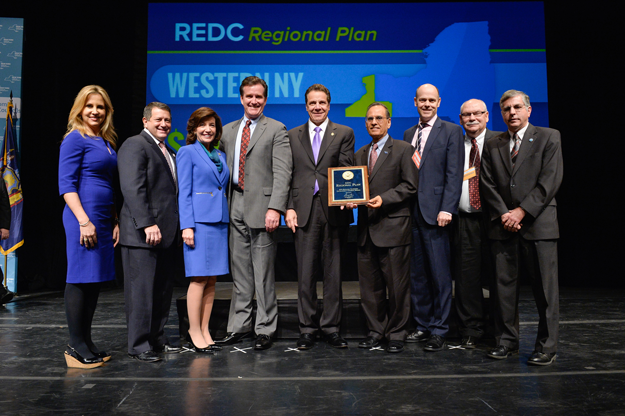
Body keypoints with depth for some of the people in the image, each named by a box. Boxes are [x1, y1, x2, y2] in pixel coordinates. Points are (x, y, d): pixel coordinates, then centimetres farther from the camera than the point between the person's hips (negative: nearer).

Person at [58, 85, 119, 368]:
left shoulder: (106, 142, 18)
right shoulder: (75, 139, -5)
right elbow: (66, 184, -12)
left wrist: (115, 222, 15)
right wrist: (84, 221, -19)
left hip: (103, 219, 8)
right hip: (83, 217, -8)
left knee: (95, 280, 10)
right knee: (80, 279, -3)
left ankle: (86, 343, 19)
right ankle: (75, 346, 7)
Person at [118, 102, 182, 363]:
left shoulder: (168, 152, 21)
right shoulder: (135, 145, -7)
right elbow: (133, 189, -17)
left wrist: (177, 227, 16)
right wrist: (147, 224, -23)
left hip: (166, 233, 9)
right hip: (142, 233, -9)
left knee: (163, 290, 13)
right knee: (142, 290, -1)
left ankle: (157, 339, 24)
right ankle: (139, 345, 10)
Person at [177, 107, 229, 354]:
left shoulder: (221, 155, 18)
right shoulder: (187, 153, 2)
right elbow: (184, 193, -5)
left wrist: (228, 219, 12)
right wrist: (186, 226, -12)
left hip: (220, 220, 6)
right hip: (199, 220, -6)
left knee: (212, 280, 7)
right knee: (199, 278, -6)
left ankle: (204, 330, 15)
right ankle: (195, 333, 5)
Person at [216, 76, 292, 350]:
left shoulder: (276, 130, 0)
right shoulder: (228, 131, 16)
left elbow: (282, 172, -9)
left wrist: (275, 208, -20)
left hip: (261, 207, -5)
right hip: (235, 207, 5)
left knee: (263, 274, 2)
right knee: (240, 273, 12)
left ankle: (265, 330, 14)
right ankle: (239, 326, 24)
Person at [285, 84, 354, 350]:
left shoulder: (344, 134, 9)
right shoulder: (293, 136, 13)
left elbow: (346, 171, 0)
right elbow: (288, 175, 9)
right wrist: (289, 207, -2)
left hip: (334, 210, -1)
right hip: (304, 211, 1)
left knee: (333, 272, 5)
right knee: (305, 273, 5)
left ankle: (331, 327, 17)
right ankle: (307, 328, 16)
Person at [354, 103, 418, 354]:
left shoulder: (403, 149, 2)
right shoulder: (360, 154, 19)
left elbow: (410, 186, -5)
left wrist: (384, 199, -16)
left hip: (393, 227, -5)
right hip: (367, 229, 6)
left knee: (397, 284, 1)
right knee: (369, 284, 10)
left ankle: (397, 333, 14)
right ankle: (375, 330, 23)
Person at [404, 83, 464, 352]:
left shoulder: (451, 131, 1)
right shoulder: (409, 134, 19)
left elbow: (454, 174, -7)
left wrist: (446, 209, -16)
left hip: (435, 211, -6)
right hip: (410, 211, 6)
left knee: (440, 273, -1)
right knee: (416, 273, 10)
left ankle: (439, 331, 9)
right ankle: (423, 325, 22)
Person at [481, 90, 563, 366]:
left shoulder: (548, 137, 5)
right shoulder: (492, 146, 14)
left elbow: (550, 180, -5)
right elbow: (487, 185, 8)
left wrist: (522, 211, -11)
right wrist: (503, 213, -6)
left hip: (538, 223, -3)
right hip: (503, 225, 3)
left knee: (545, 288, 0)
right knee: (504, 285, 6)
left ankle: (547, 346, 12)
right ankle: (508, 340, 18)